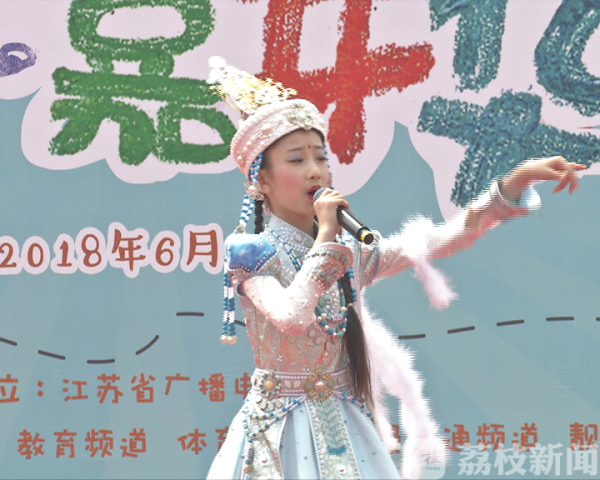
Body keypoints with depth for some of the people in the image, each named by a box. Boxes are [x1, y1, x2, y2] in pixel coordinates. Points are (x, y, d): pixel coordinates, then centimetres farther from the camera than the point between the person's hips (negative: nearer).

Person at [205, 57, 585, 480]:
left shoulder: (352, 252, 6)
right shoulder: (253, 254, -10)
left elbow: (435, 243, 1)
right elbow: (291, 317, -28)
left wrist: (512, 186, -7)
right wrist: (324, 238, -18)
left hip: (345, 424, 5)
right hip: (282, 426, -5)